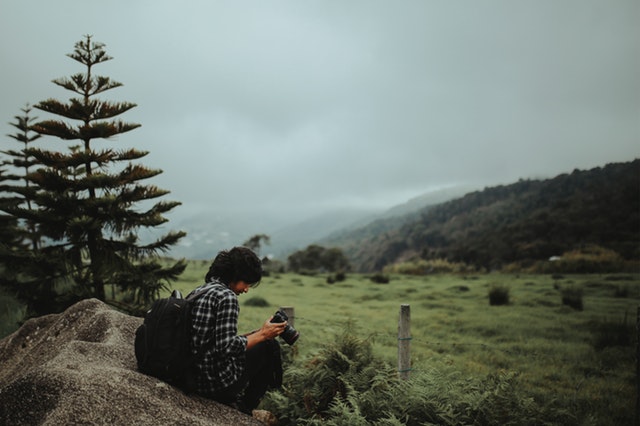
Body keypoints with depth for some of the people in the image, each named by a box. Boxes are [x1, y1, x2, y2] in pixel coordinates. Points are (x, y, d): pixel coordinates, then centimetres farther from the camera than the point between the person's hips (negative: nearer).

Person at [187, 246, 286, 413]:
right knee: (269, 346, 8)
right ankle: (244, 407, 17)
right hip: (215, 381, -9)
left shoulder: (197, 292, 10)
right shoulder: (226, 296, -17)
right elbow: (227, 347, -24)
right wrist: (262, 334, -11)